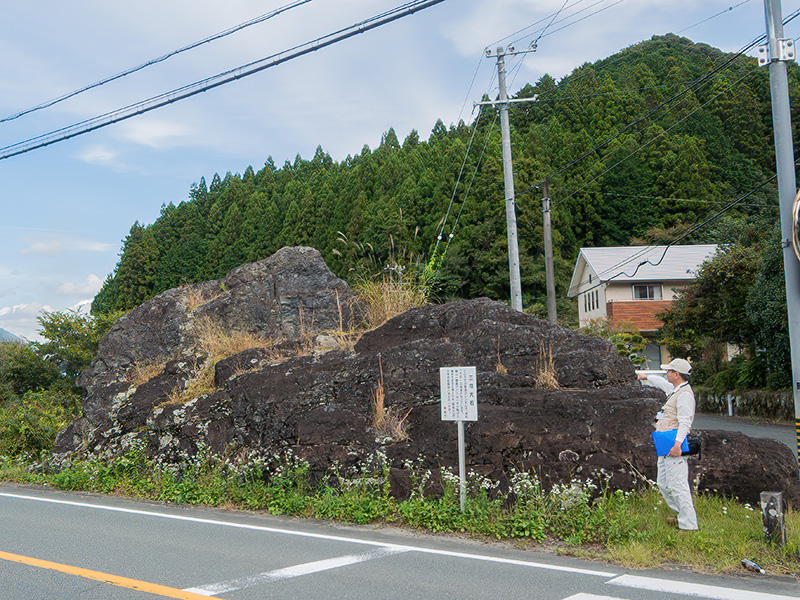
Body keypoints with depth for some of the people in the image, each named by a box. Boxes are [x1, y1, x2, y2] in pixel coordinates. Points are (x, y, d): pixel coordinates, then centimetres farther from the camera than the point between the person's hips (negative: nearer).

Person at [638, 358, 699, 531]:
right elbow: (662, 382, 41)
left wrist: (677, 443, -34)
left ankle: (689, 525, -10)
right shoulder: (674, 390, 17)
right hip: (665, 446, 11)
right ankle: (683, 515, 24)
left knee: (677, 485, -13)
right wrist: (646, 377, 58)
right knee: (664, 484, 15)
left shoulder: (685, 394, -13)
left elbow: (685, 422, -23)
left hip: (675, 446, -11)